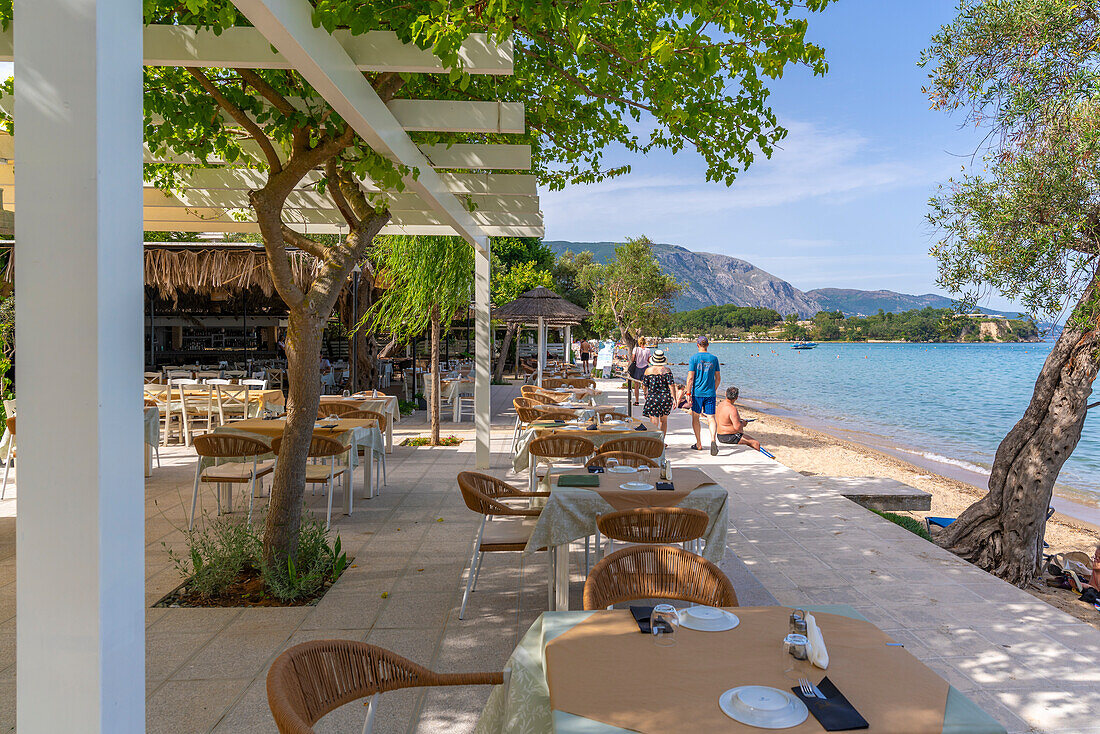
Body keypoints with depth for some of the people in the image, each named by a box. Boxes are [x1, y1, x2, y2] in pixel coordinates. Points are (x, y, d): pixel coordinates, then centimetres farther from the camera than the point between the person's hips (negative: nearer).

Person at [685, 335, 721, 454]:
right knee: (711, 418, 1)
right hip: (710, 393, 2)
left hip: (697, 392, -2)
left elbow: (690, 378, -11)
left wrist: (688, 393, -7)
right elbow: (718, 378, 9)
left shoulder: (694, 358, -5)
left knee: (695, 417, 13)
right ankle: (713, 439, -24)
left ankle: (699, 444, 18)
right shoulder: (714, 358, 5)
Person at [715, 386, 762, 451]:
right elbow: (737, 427, -28)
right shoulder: (732, 409, -23)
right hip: (730, 437, -10)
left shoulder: (720, 405, 6)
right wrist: (743, 424, -7)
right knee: (756, 443, -7)